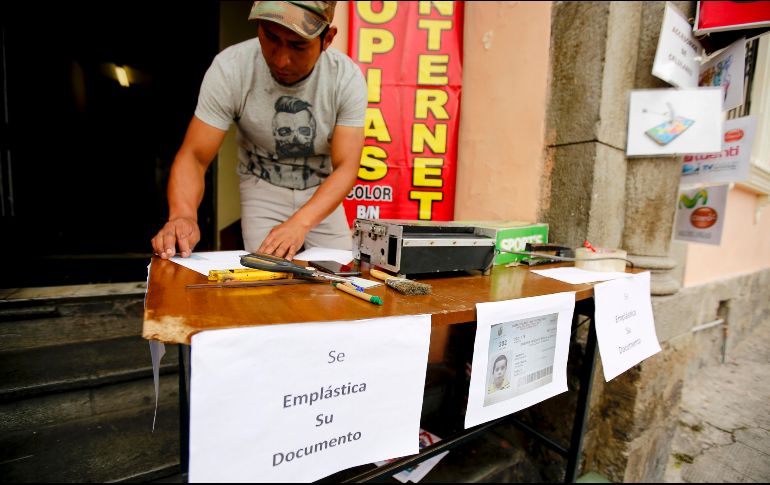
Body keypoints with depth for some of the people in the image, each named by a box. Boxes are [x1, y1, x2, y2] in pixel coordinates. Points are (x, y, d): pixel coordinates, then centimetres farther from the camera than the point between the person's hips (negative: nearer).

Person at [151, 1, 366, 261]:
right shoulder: (229, 69, -20)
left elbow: (346, 167, -25)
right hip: (263, 189, -1)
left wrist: (300, 222, -41)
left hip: (322, 192, 1)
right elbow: (194, 156, -19)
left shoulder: (348, 77, -20)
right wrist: (183, 214, -40)